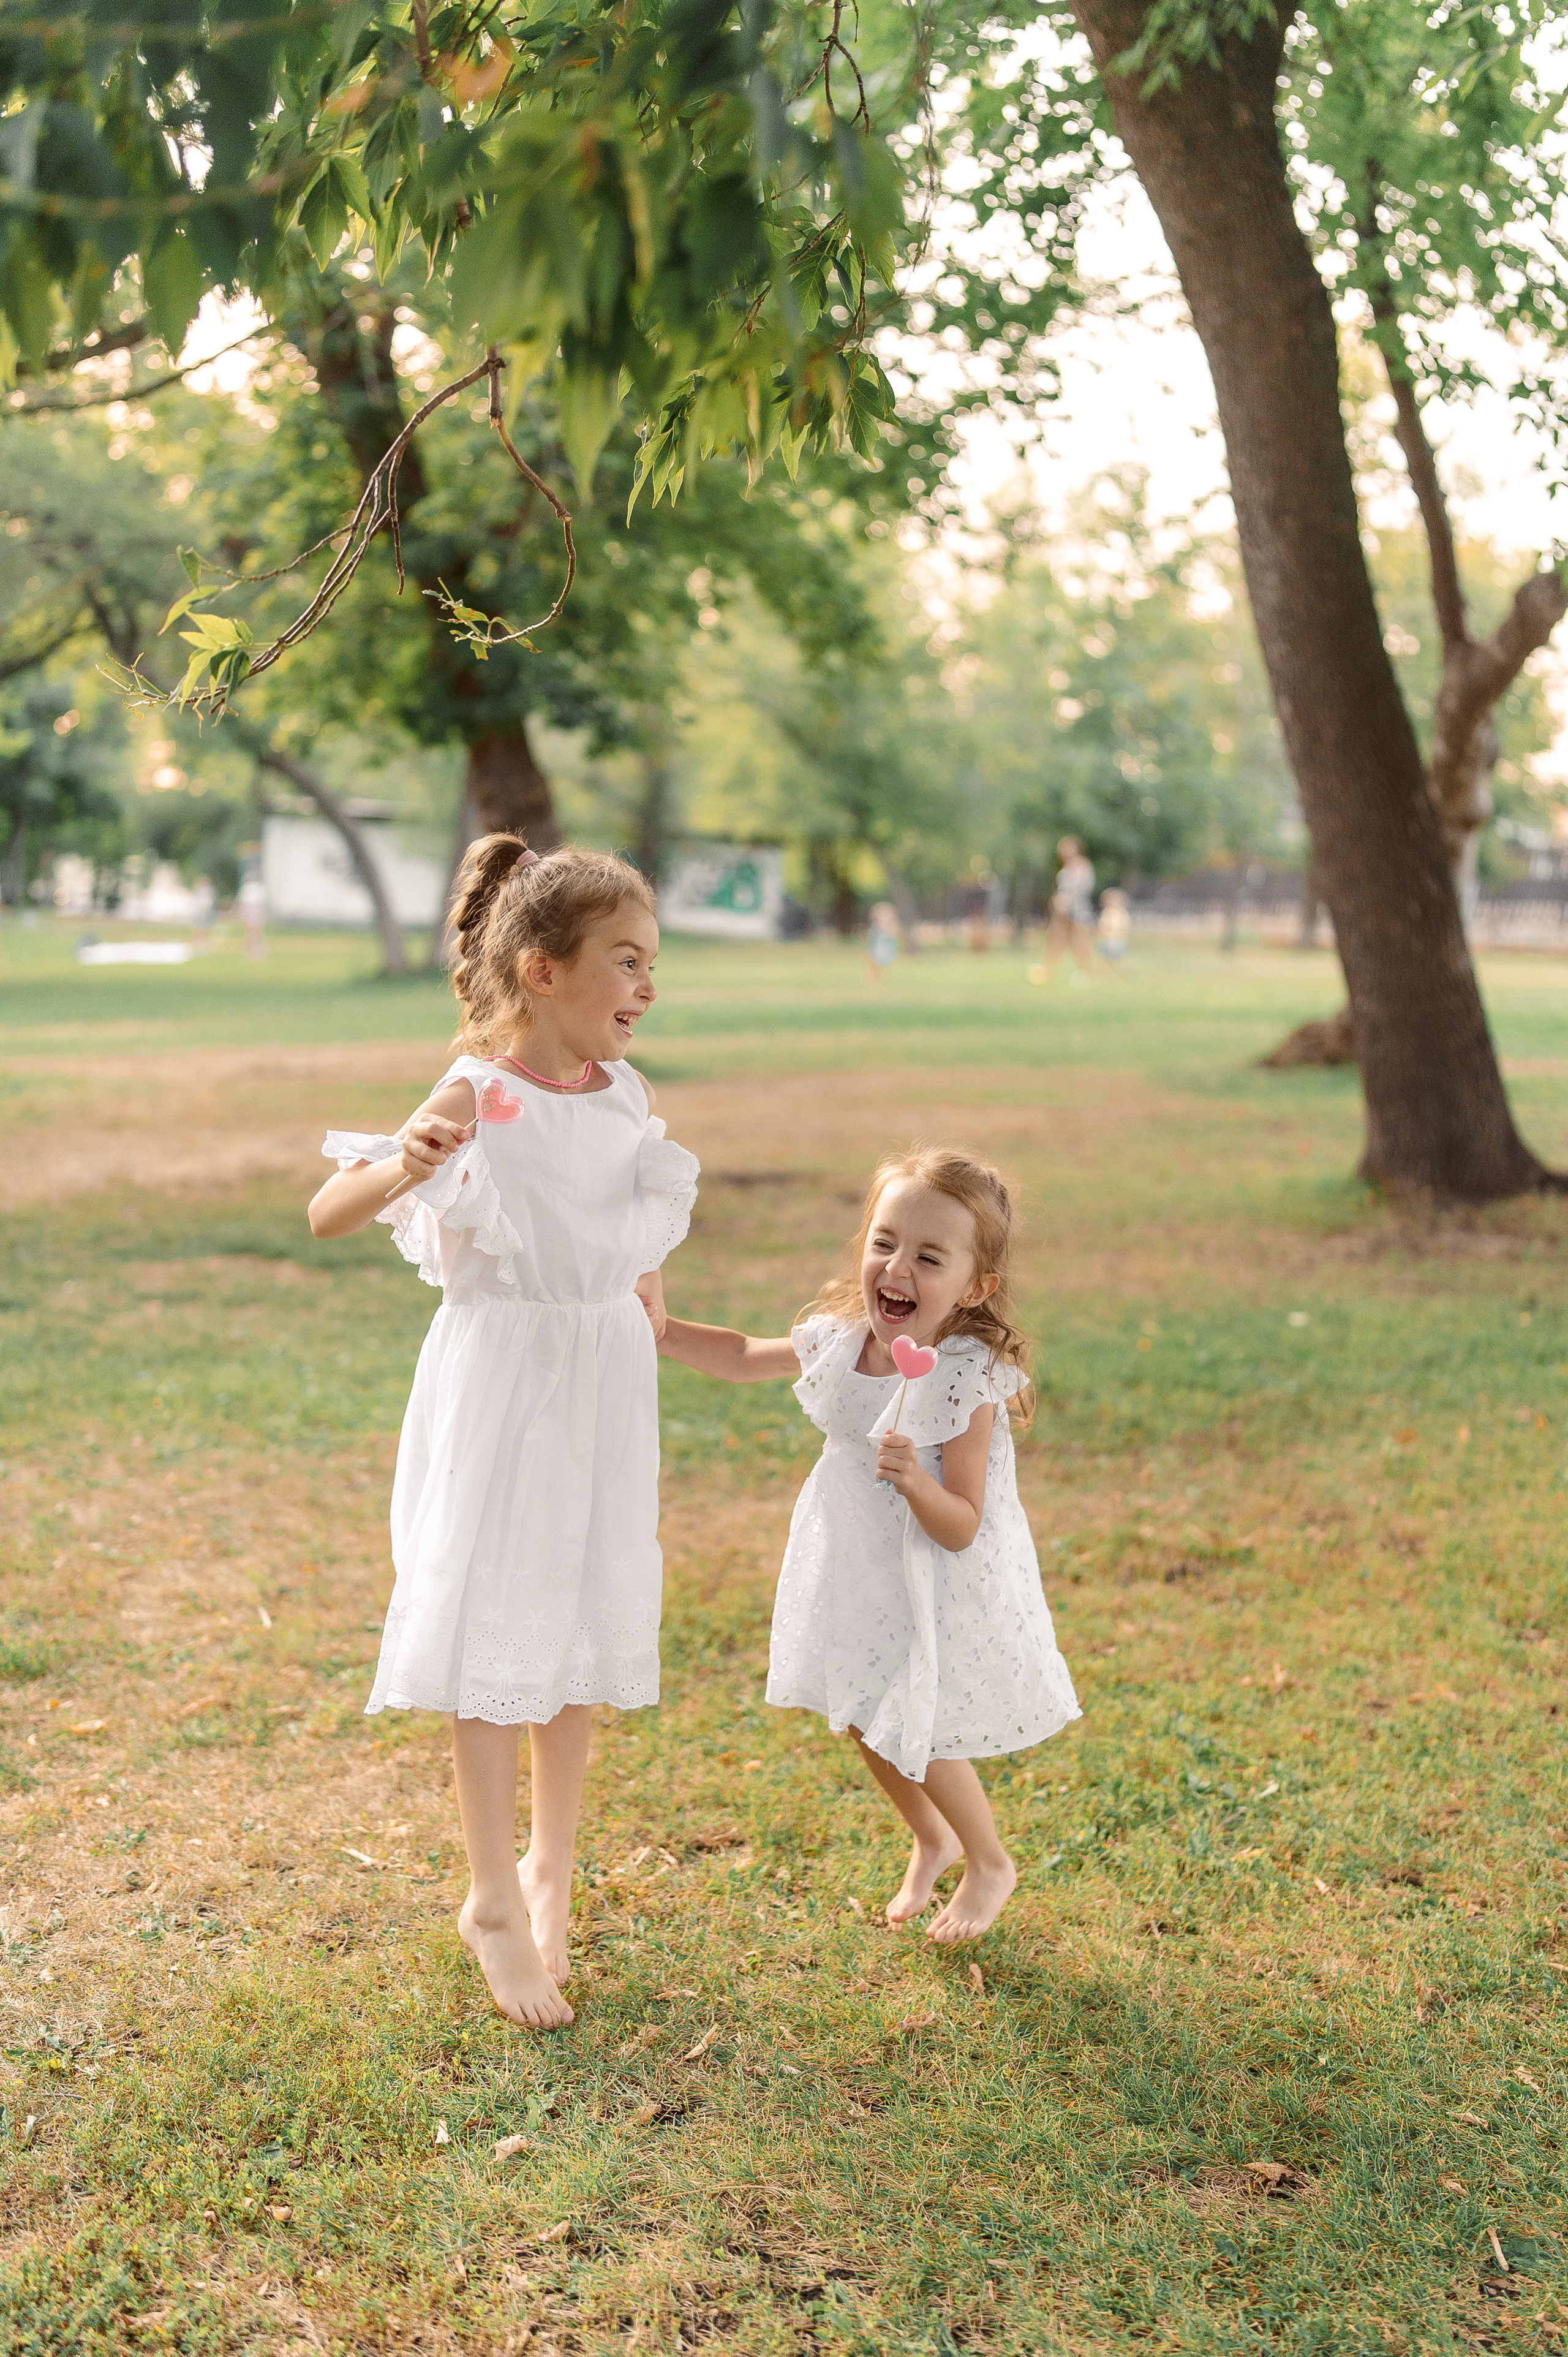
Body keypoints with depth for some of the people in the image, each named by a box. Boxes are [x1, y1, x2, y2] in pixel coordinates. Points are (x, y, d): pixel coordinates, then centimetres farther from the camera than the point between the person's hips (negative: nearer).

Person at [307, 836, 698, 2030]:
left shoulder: (629, 1094, 2)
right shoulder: (477, 1100, -17)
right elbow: (326, 1214, -22)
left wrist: (650, 1298, 13)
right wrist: (402, 1167, -39)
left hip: (605, 1382, 6)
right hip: (501, 1383, -6)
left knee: (585, 1631, 14)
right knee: (493, 1633, 3)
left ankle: (550, 1869, 33)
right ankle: (494, 1899, 20)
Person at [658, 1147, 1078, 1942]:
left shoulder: (968, 1382, -27)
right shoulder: (838, 1338, -10)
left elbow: (961, 1528, -24)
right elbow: (745, 1357, 11)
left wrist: (915, 1481, -42)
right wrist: (662, 1332, 1)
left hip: (940, 1586, -6)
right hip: (861, 1574, 6)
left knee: (917, 1740, 4)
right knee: (862, 1724, 18)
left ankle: (990, 1866, 33)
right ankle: (932, 1841, 46)